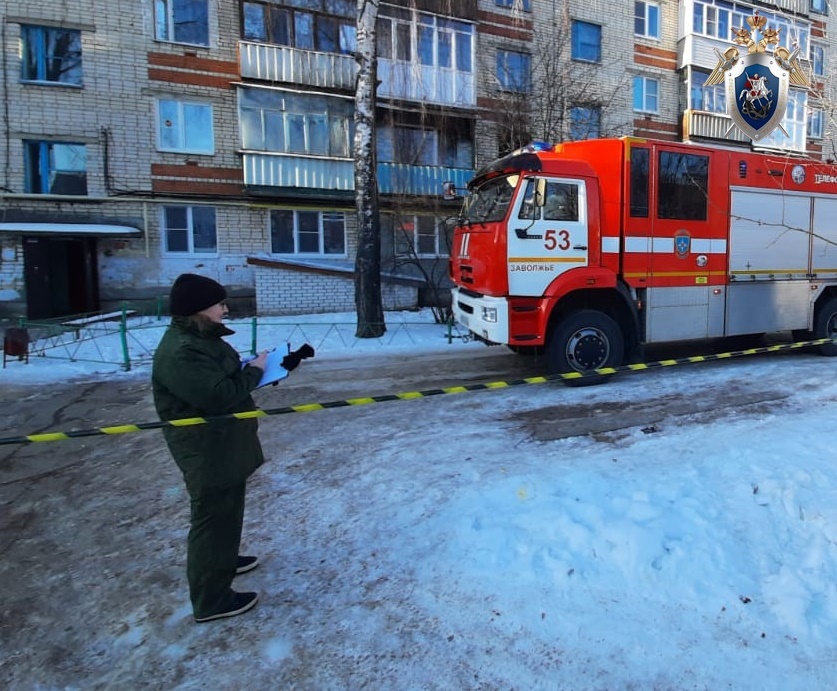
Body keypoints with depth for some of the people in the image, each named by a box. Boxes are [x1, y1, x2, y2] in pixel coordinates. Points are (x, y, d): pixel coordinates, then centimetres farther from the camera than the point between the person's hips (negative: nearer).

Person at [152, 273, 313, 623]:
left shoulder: (205, 337, 8)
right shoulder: (180, 352, -26)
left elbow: (231, 376, 18)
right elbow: (220, 395, -31)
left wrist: (259, 365, 4)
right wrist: (254, 369, -17)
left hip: (225, 443, 11)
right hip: (206, 450, -10)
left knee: (227, 509, 26)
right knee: (213, 517, 2)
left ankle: (224, 559, 48)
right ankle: (211, 599, 17)